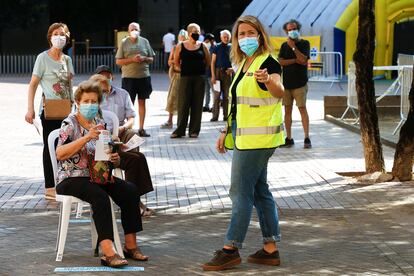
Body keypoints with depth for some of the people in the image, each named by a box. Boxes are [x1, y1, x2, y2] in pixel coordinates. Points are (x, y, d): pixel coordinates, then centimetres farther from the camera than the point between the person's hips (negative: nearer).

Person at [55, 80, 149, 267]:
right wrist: (87, 137, -29)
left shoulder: (101, 124, 13)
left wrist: (115, 160, -5)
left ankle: (130, 245, -12)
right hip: (72, 179, -6)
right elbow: (60, 154, -23)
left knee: (130, 190, -17)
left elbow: (111, 161, 21)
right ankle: (108, 252, -40)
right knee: (100, 197, -34)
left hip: (98, 176, 6)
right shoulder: (70, 124, -6)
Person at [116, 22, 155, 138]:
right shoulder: (124, 43, 2)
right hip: (129, 77, -2)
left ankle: (141, 128, 12)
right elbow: (118, 61, -1)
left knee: (142, 102, 6)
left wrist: (144, 58, -9)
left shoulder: (144, 41, 9)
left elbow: (151, 58, 12)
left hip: (144, 76, 2)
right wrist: (132, 59, -13)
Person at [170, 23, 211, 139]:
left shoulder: (202, 46, 5)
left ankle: (194, 130, 8)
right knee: (183, 104, -2)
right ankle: (180, 130, 3)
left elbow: (208, 62, 11)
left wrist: (200, 69, 3)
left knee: (197, 104, 2)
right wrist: (182, 69, -3)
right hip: (185, 77, -1)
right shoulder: (181, 46, 3)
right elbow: (176, 63, 8)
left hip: (199, 78, 1)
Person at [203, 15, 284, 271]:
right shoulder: (243, 64, 15)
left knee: (241, 192, -7)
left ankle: (231, 250, -2)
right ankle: (271, 250, 16)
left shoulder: (268, 62, -12)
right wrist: (226, 132, 20)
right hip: (246, 137, 9)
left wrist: (268, 80, -52)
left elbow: (279, 92, -31)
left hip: (258, 137, -9)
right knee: (259, 191, 11)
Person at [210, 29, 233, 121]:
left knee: (226, 96, 5)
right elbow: (213, 62, 2)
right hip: (218, 71, -2)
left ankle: (226, 116, 10)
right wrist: (213, 76, -6)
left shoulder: (231, 47, 7)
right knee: (216, 96, -3)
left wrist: (232, 68, -6)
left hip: (228, 73, 2)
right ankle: (215, 116, -2)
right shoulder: (217, 47, 3)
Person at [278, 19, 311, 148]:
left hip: (299, 83, -4)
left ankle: (307, 138, -7)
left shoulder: (304, 43, 2)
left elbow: (303, 60, -13)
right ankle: (289, 138, 10)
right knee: (287, 110, 5)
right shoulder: (284, 45, 13)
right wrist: (295, 60, -7)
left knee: (302, 109, -8)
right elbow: (280, 62, 1)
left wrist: (293, 47, -13)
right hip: (286, 83, 4)